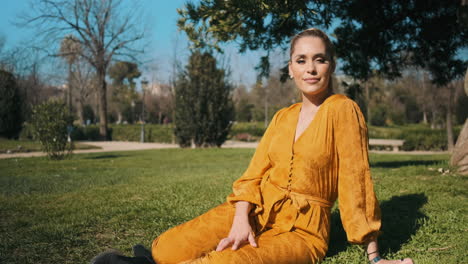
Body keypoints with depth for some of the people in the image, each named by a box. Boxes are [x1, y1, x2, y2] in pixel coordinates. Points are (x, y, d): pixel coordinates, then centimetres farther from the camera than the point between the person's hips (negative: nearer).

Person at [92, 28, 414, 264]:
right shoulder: (282, 117, 11)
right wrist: (241, 219, -16)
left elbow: (355, 182, -8)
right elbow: (254, 174, 4)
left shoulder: (343, 110, -7)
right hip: (257, 210, 4)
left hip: (302, 229, -4)